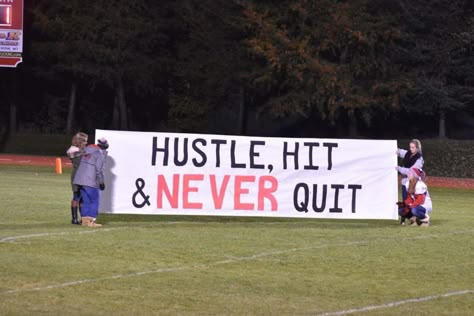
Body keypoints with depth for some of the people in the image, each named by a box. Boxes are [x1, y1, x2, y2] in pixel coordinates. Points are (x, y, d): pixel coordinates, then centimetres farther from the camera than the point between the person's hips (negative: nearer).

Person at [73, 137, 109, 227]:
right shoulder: (101, 153, -9)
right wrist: (102, 182, -6)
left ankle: (85, 220, 13)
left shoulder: (87, 149, 15)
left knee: (86, 200, 14)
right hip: (90, 181, -8)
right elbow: (99, 169, -13)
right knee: (94, 200, -1)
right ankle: (91, 221, -5)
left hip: (80, 179, 8)